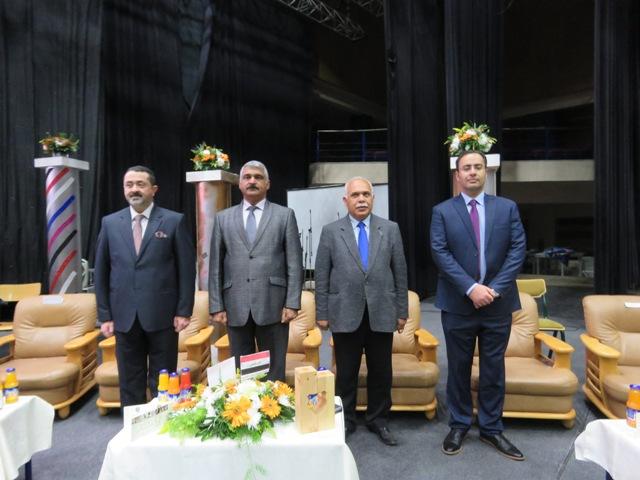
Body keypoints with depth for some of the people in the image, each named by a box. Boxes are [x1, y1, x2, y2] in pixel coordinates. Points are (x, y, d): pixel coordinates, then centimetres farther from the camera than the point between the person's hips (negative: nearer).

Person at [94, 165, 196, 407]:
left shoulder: (174, 221, -2)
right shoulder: (110, 223, 7)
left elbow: (187, 268, -3)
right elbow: (101, 271, 8)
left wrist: (184, 311, -7)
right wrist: (105, 315, 4)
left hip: (162, 314, -2)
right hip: (125, 316, 3)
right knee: (129, 383, 14)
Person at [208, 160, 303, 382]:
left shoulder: (285, 215, 5)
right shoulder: (223, 218, 10)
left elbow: (294, 263, 0)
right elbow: (215, 266, 8)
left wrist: (292, 303, -6)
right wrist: (216, 306, 2)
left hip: (272, 305, -2)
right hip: (235, 307, 2)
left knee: (274, 372, 7)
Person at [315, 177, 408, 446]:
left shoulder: (391, 229, 4)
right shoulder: (331, 232, 1)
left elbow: (400, 273, 5)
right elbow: (322, 276, 1)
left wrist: (402, 310, 4)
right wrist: (322, 312, -1)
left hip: (381, 314, 1)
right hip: (345, 314, -1)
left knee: (381, 372, 12)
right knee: (346, 372, 11)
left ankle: (378, 421, 32)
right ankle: (345, 421, 30)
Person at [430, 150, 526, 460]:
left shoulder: (507, 208, 6)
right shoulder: (442, 211, 0)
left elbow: (518, 249, -1)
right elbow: (440, 253, -9)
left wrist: (495, 288, -13)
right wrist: (471, 288, -17)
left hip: (498, 302, 2)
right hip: (458, 303, -1)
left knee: (494, 368, 11)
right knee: (458, 368, 10)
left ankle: (491, 429, 28)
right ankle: (459, 426, 27)